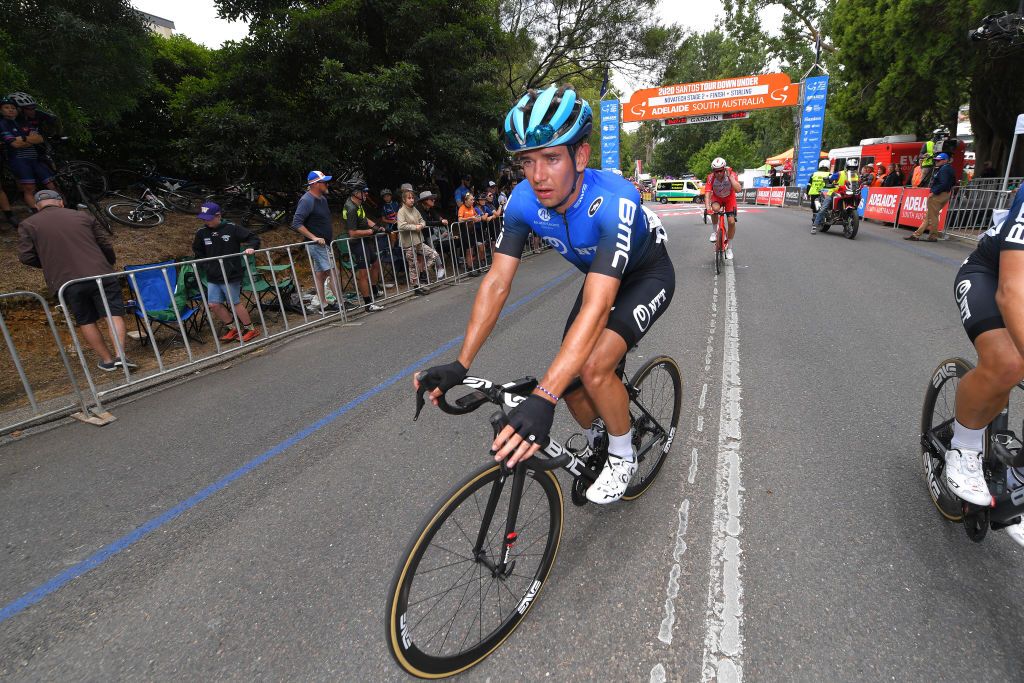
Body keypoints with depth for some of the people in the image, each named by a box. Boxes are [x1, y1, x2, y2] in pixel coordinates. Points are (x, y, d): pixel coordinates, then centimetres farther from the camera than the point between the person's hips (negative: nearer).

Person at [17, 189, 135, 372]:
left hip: (66, 282, 0)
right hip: (100, 274, 0)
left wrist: (49, 263, 22)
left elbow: (26, 257, 3)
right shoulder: (83, 216, 11)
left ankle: (107, 360, 16)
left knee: (86, 321, 12)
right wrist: (110, 264, 27)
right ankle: (120, 355, -13)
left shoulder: (27, 225, 9)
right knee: (114, 313, 2)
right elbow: (106, 244, 10)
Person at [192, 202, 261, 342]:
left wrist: (250, 247, -20)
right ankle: (232, 328, 21)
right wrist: (205, 266, 7)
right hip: (212, 278, 5)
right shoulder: (201, 233, 4)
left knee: (235, 303, 1)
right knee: (214, 304, 4)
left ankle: (250, 329, 16)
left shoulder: (232, 228, -7)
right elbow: (197, 252, 19)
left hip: (231, 276, -5)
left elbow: (253, 238, -1)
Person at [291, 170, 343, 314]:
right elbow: (296, 223, -21)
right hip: (316, 244, -9)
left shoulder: (322, 199, 12)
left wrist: (330, 236, 18)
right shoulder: (307, 200, -15)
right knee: (333, 272, -10)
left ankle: (323, 304, 16)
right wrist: (314, 237, -23)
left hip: (324, 244, 9)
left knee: (320, 273, 11)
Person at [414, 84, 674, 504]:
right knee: (569, 378, -2)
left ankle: (623, 456, 3)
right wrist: (460, 365, -30)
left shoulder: (613, 201, -39)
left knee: (593, 367, -27)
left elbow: (596, 308, -49)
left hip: (647, 276, -5)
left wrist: (542, 398, -57)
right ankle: (596, 444, 31)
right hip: (600, 277, 5)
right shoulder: (524, 201, -22)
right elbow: (497, 282, -22)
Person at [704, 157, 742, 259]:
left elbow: (738, 189, -38)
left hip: (729, 198, 0)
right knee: (715, 208, -36)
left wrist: (730, 176, -42)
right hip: (717, 197, 0)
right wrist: (707, 207, -48)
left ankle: (729, 246, 10)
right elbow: (707, 193, -33)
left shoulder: (731, 174, -27)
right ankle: (714, 230, -10)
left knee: (732, 222, -10)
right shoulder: (711, 177, -26)